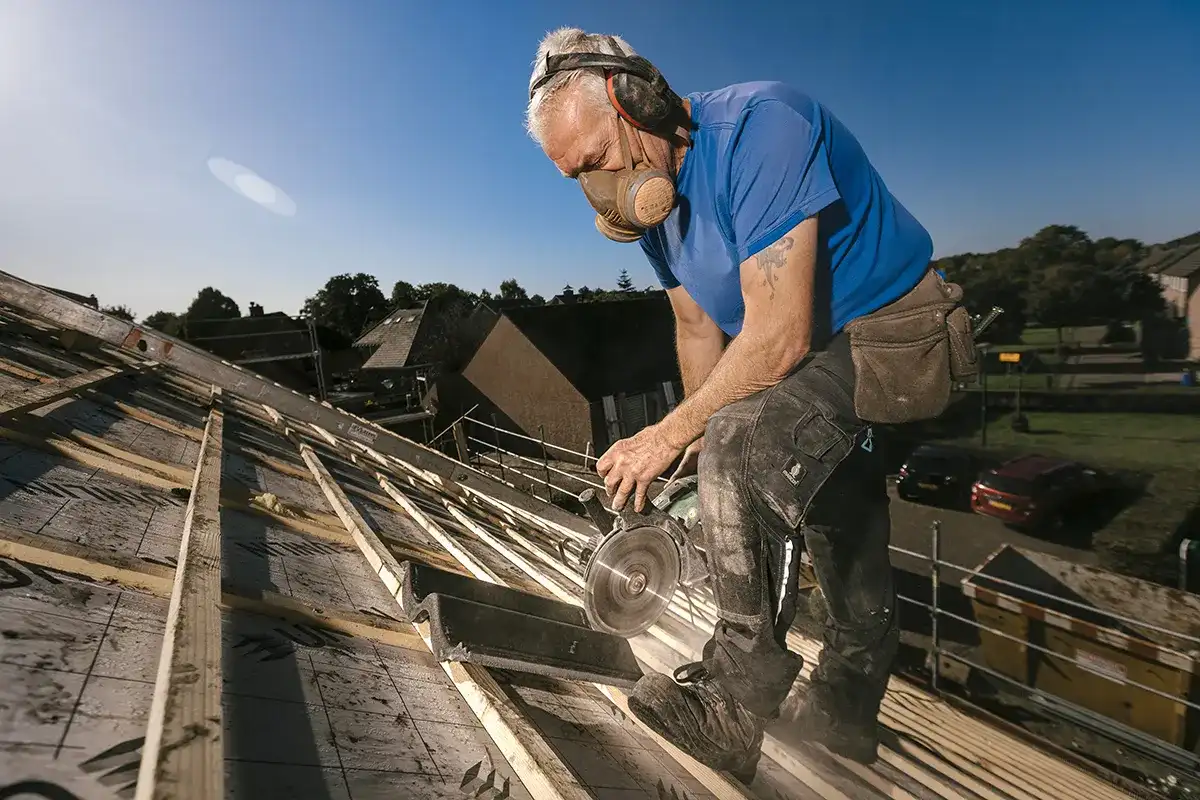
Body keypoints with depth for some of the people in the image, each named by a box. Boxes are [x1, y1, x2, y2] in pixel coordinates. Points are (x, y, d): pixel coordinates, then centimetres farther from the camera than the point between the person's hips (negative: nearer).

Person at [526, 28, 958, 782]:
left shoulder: (758, 128, -27)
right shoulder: (652, 194, 0)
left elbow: (779, 336, -33)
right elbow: (699, 327, 6)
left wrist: (673, 434, -25)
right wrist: (701, 437, 1)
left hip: (891, 333, -8)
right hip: (815, 359, 9)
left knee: (747, 439, -35)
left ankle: (740, 697, -16)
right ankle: (844, 710, 38)